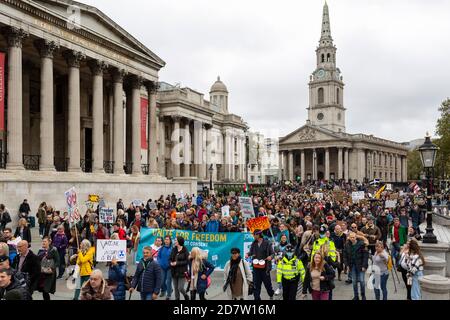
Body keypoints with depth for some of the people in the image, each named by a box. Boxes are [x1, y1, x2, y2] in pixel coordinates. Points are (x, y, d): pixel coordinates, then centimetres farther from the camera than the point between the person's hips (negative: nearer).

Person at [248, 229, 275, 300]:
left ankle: (271, 295, 37)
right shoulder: (254, 244, 5)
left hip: (265, 266, -3)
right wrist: (248, 254, -8)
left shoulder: (267, 243, -7)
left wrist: (270, 256, -25)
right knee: (256, 284, 5)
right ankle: (257, 298, 16)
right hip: (256, 267, 3)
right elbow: (251, 252, 13)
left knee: (267, 282, 10)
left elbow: (272, 253, -4)